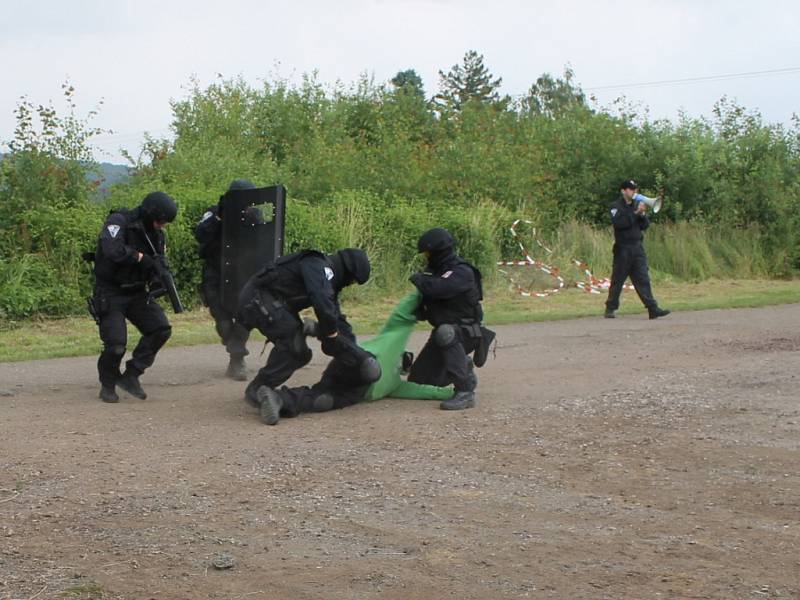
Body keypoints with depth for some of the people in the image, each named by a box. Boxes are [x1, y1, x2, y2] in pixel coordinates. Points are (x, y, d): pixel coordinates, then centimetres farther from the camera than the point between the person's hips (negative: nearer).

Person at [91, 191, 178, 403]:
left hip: (136, 292, 7)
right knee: (116, 344, -14)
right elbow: (113, 250, -34)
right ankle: (107, 385, 13)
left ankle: (131, 375, 5)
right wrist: (141, 257, -24)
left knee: (161, 328, -8)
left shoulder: (156, 233, 4)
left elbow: (157, 262, 12)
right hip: (111, 293, -7)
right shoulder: (119, 221, -17)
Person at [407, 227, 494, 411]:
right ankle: (464, 367, 36)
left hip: (465, 331, -8)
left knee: (446, 334, -42)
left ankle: (465, 392, -40)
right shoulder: (435, 269, 2)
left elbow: (437, 288, -39)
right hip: (442, 329, 8)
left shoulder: (462, 272, -23)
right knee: (419, 381, 10)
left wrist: (419, 279, -20)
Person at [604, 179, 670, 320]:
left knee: (643, 279, -1)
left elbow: (645, 225, 9)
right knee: (617, 280, 1)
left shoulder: (637, 205, 14)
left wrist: (642, 214, -9)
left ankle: (652, 309, -6)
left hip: (637, 248, 5)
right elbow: (618, 223, -20)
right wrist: (635, 213, -20)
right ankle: (610, 309, 11)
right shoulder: (616, 207, -3)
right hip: (622, 249, -5)